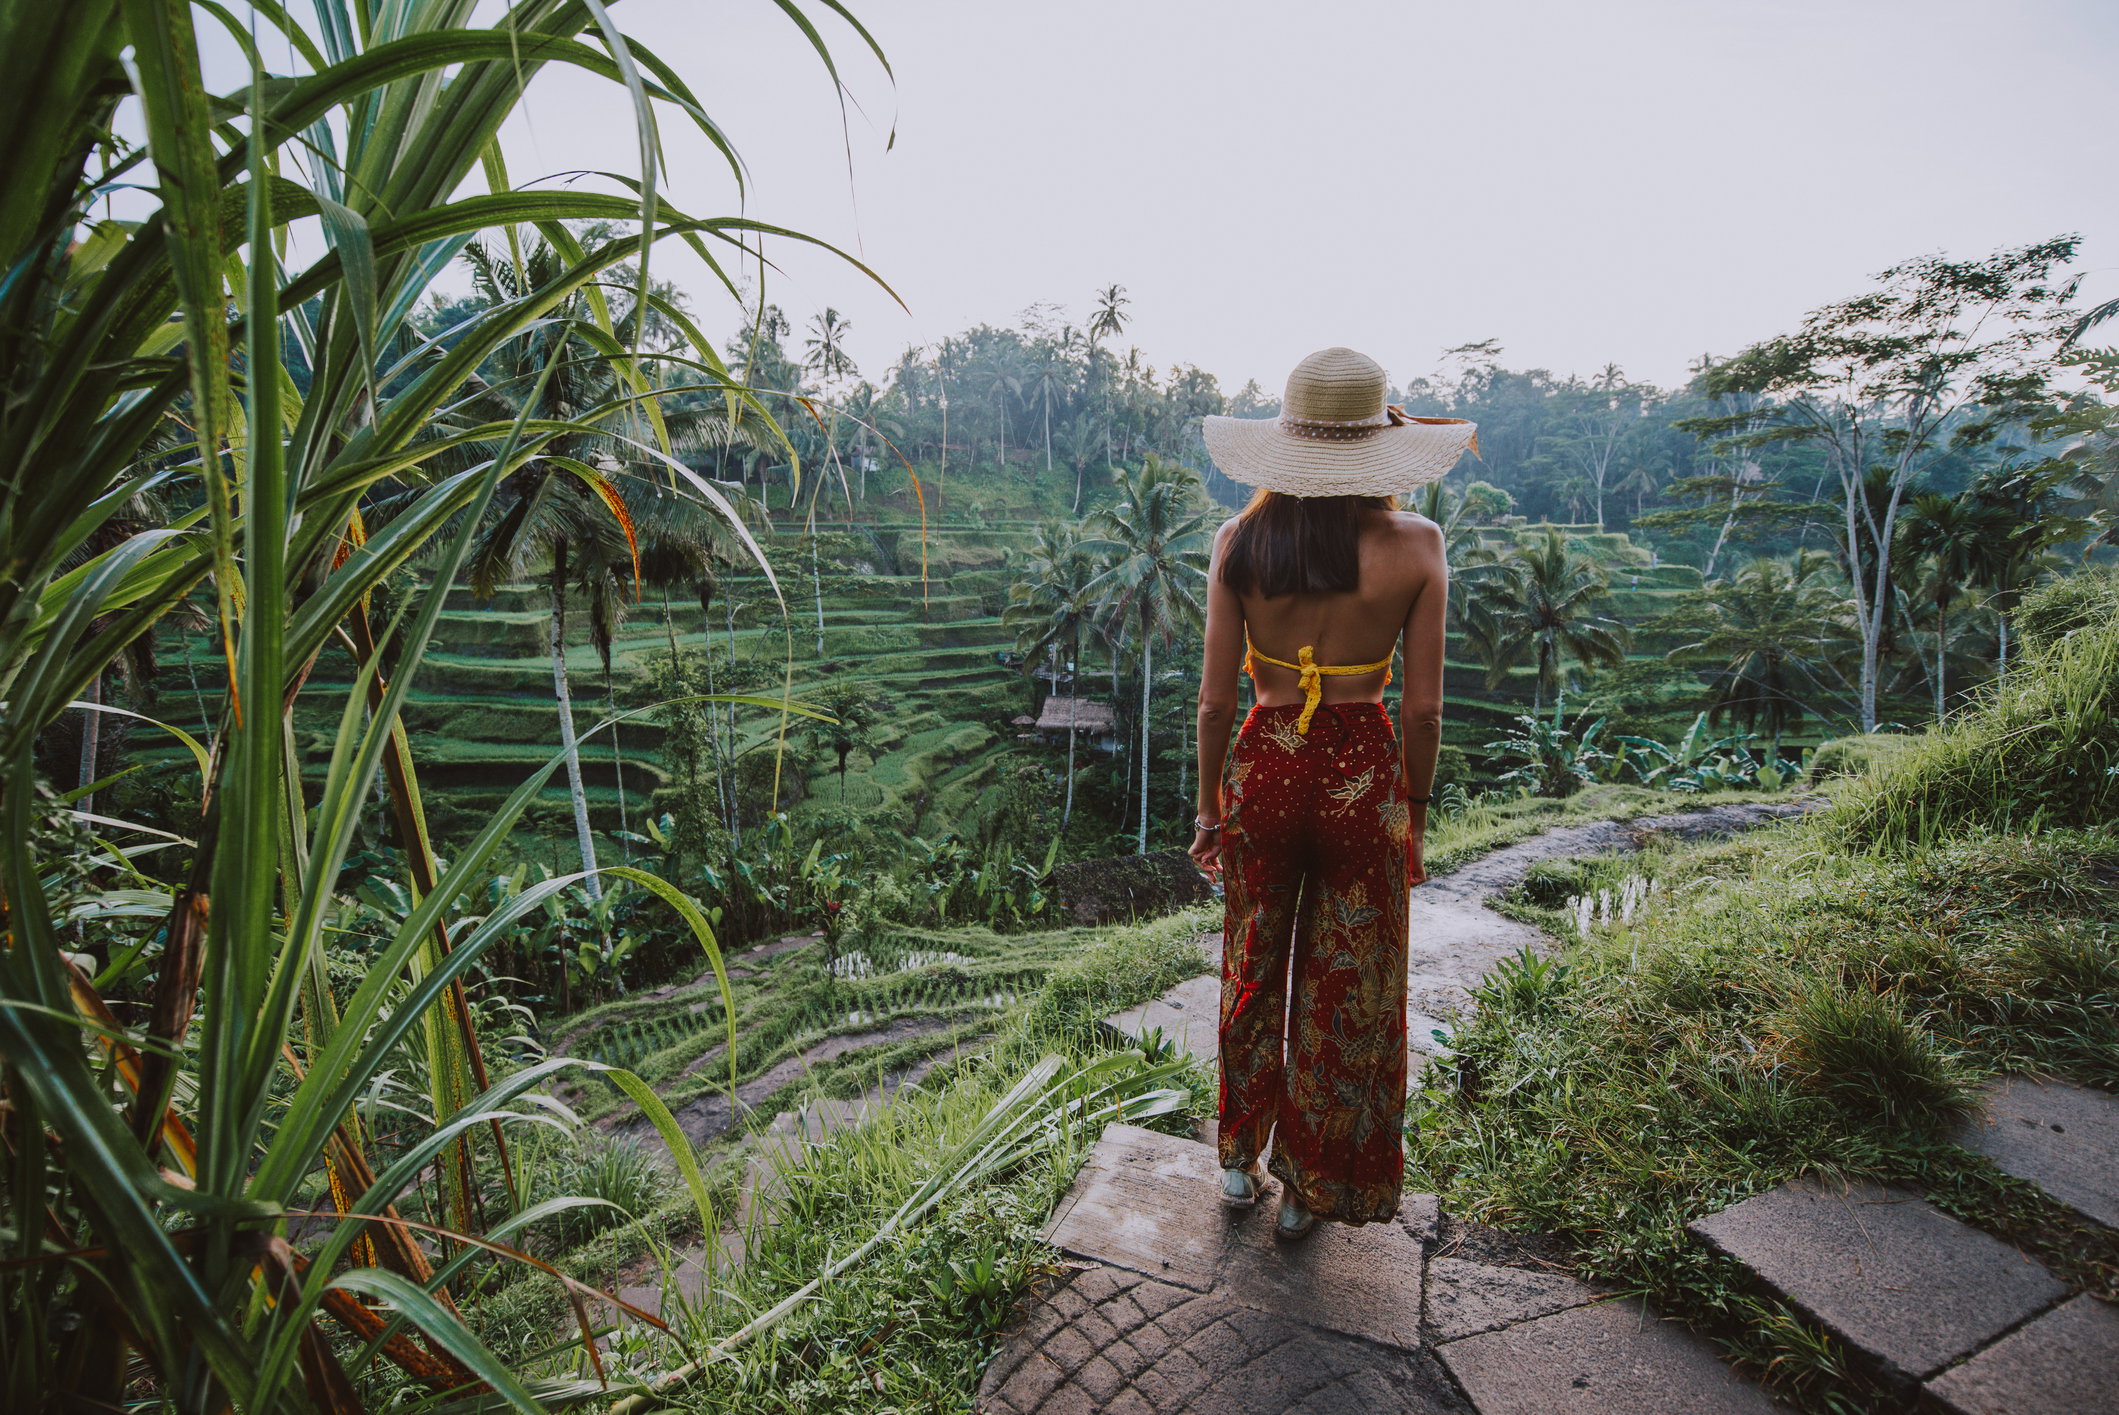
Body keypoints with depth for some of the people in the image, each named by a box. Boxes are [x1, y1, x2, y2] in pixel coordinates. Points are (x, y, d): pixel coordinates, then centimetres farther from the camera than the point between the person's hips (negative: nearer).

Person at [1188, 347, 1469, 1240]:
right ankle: (1311, 1188, 34)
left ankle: (1240, 1161, 38)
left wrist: (1208, 808, 7)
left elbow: (1215, 699, -6)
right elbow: (1423, 707, -8)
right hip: (1364, 776, -1)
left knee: (1253, 974, 21)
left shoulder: (1241, 541, -7)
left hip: (1263, 769, 1)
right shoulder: (1413, 544, -9)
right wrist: (1415, 814, 7)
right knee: (1347, 993, 17)